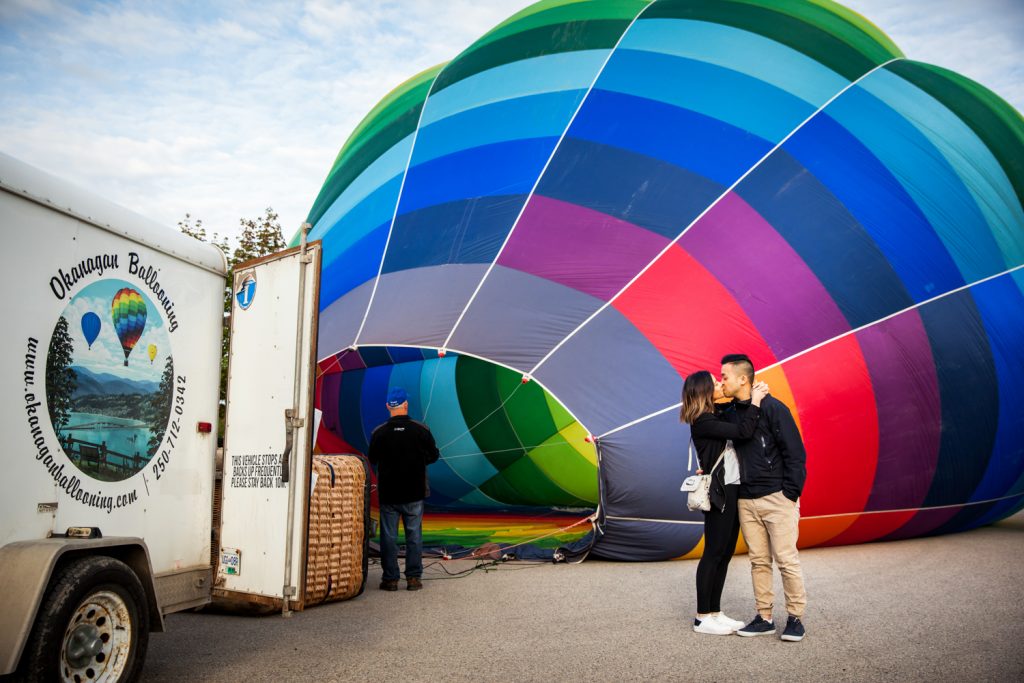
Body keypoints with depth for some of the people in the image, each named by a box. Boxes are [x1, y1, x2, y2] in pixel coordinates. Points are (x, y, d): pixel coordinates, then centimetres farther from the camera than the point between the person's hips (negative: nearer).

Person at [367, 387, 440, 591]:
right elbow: (433, 456, 3)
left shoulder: (379, 433, -8)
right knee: (414, 535, 8)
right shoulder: (421, 430, -7)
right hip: (414, 493, 0)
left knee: (389, 536, 7)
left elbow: (372, 460, 3)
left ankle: (390, 578, 9)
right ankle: (414, 578, 9)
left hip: (388, 493, 0)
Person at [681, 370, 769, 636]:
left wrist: (756, 395, 4)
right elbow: (744, 431, -24)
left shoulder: (714, 417, 13)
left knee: (725, 553, 11)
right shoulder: (703, 422, -16)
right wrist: (755, 401, -13)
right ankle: (703, 617, 6)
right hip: (719, 494, -9)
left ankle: (715, 612, 19)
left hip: (731, 491, 9)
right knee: (713, 553, -2)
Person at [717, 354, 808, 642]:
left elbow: (795, 453, -9)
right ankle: (764, 617, 17)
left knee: (786, 559, -1)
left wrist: (790, 494, -12)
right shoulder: (729, 413, 10)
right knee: (759, 561, 9)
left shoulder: (773, 408, -9)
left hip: (777, 498, -6)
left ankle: (796, 618, 12)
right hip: (746, 501, 6)